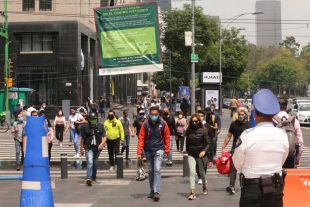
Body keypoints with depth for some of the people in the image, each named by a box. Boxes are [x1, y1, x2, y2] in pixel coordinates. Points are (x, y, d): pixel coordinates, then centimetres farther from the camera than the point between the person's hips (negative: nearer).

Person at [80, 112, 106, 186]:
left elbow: (104, 136, 1)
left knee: (95, 164, 12)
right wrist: (81, 148, 8)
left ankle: (94, 178, 26)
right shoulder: (85, 127, -2)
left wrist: (102, 144, -17)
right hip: (89, 147, -2)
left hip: (97, 147, 3)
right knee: (90, 162, -19)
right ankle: (89, 178, -28)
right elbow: (82, 138, 6)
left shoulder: (100, 126, 0)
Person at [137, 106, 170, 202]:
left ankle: (156, 192, -15)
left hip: (159, 150, -2)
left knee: (157, 170, -14)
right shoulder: (145, 124, -5)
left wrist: (167, 151, -1)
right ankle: (152, 190, 26)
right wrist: (139, 152, -11)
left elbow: (167, 137, -1)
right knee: (150, 171, 13)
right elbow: (141, 138, -6)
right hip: (148, 151, 2)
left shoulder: (163, 124, -7)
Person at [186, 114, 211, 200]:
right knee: (192, 172, -11)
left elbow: (208, 143, -13)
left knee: (202, 172, 17)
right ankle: (192, 192, -12)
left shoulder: (203, 131, -11)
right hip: (191, 155, 1)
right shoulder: (188, 131, -2)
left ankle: (204, 186, 44)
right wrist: (187, 150, 15)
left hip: (201, 154, -1)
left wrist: (204, 151, -28)